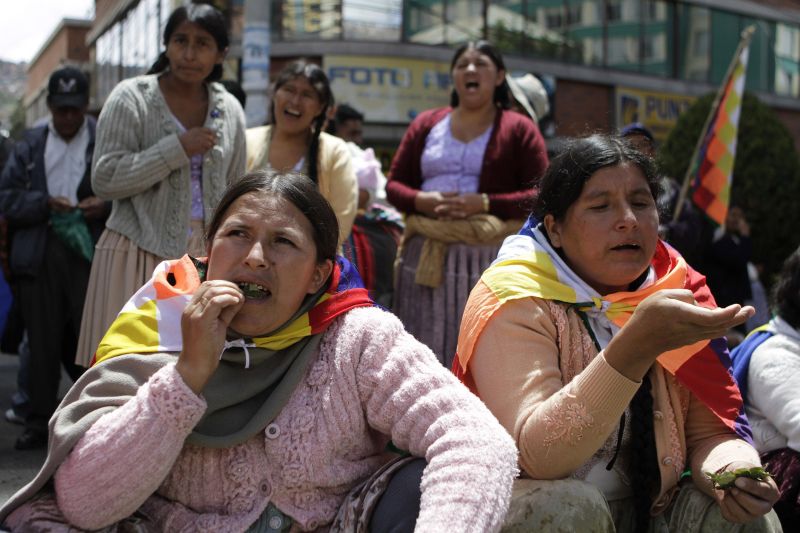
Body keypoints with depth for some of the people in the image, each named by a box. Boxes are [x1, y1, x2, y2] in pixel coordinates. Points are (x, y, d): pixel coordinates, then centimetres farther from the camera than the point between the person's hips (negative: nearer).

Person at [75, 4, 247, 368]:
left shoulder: (230, 110, 9)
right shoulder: (132, 98, -3)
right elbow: (105, 179, -11)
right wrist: (178, 148, -15)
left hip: (203, 259, 4)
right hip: (139, 254, -3)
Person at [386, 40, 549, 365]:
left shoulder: (518, 129, 6)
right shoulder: (426, 124, 16)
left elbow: (541, 196, -2)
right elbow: (394, 184, 14)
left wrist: (485, 203, -15)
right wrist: (420, 201, -8)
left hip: (490, 257, -3)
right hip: (426, 258, 3)